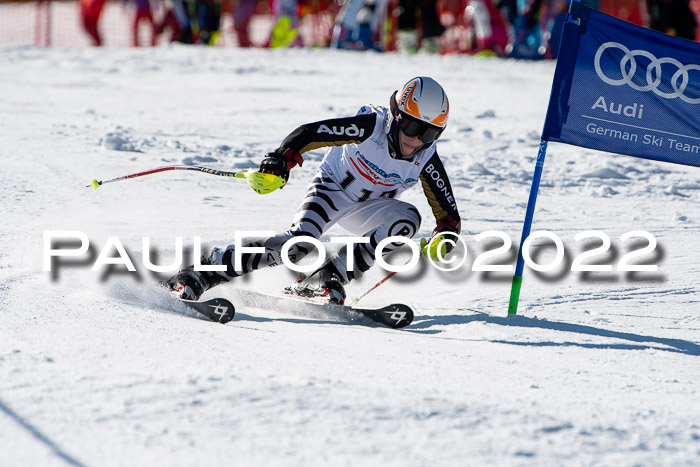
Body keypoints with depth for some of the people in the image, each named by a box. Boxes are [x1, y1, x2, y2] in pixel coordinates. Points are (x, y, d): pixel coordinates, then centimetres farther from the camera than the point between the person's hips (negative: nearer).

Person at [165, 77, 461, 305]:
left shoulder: (426, 161, -16)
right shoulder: (372, 126, -28)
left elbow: (448, 214, -8)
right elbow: (308, 133, -31)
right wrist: (281, 160, -48)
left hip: (366, 209, 5)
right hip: (331, 189, -5)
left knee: (406, 219, -27)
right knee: (299, 243, -30)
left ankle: (330, 276, -23)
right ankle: (204, 273, -25)